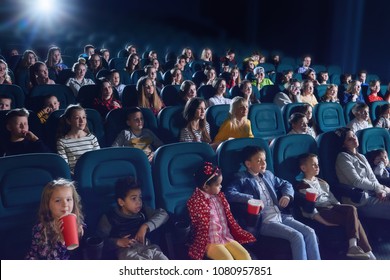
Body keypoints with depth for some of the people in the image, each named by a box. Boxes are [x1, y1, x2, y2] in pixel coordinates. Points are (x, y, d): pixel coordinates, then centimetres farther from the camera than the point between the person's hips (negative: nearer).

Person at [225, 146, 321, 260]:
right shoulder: (242, 179, -1)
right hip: (264, 221, -7)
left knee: (309, 232, -10)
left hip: (281, 216, 7)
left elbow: (285, 184, 32)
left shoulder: (268, 175, 21)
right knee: (296, 236, -24)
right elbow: (229, 193, -17)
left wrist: (287, 195, 9)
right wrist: (251, 199, -25)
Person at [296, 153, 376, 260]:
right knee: (353, 219, -20)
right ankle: (366, 251, -18)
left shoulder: (322, 182, 26)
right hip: (321, 212, -7)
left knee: (352, 209, -22)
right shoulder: (303, 186, -2)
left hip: (332, 207, 7)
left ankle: (353, 245, -27)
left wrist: (341, 208, 6)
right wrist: (323, 221, -20)